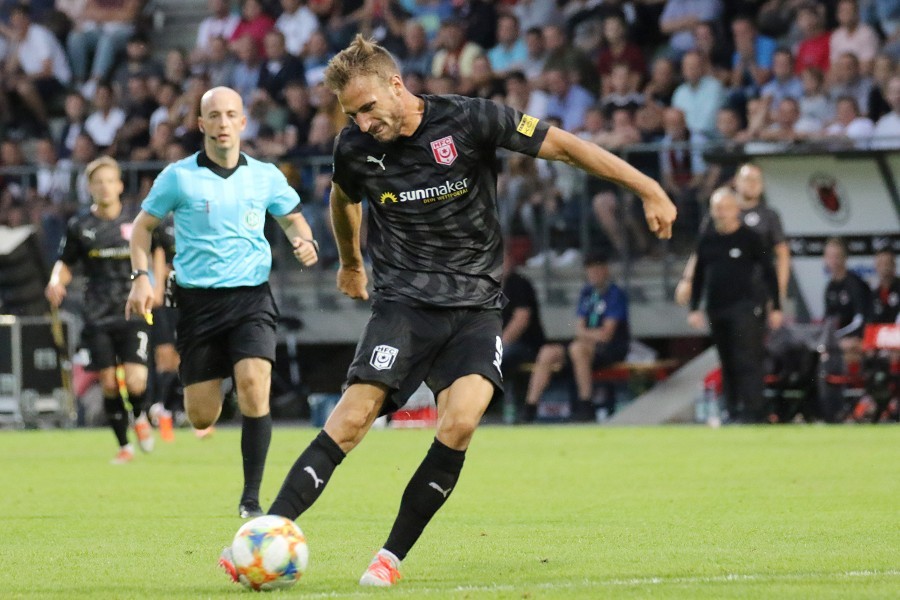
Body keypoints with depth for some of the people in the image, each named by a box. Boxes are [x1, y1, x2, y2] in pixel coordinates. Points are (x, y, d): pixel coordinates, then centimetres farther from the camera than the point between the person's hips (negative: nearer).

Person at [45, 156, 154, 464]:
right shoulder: (79, 227, 2)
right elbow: (65, 263, 12)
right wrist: (56, 282, -9)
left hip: (133, 313, -1)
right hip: (98, 318, 1)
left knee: (135, 382, -15)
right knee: (109, 384, 0)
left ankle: (139, 416, 20)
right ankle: (124, 446, 17)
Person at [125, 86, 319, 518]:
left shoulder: (265, 177, 5)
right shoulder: (179, 176, 0)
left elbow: (292, 219, 21)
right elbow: (143, 226, 9)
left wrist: (305, 243, -2)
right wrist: (141, 277, -5)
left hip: (251, 296, 0)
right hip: (197, 300, 0)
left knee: (253, 385, -23)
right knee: (201, 417, 0)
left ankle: (251, 499, -14)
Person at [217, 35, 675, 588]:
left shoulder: (468, 120, -11)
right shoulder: (355, 149, -2)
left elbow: (563, 144, -5)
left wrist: (649, 190, -7)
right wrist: (350, 263, 38)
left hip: (476, 307, -1)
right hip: (404, 302, 1)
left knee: (460, 422, -23)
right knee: (352, 418, -19)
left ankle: (392, 557, -10)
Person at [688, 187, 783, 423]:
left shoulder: (749, 237, -2)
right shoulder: (706, 240, 11)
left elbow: (769, 273, 0)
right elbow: (699, 276, 17)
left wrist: (776, 308, -4)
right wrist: (694, 308, 12)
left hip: (745, 308, -5)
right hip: (717, 311, 5)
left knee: (747, 361, -12)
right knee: (727, 364, 8)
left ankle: (752, 411, -15)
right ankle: (733, 411, 12)